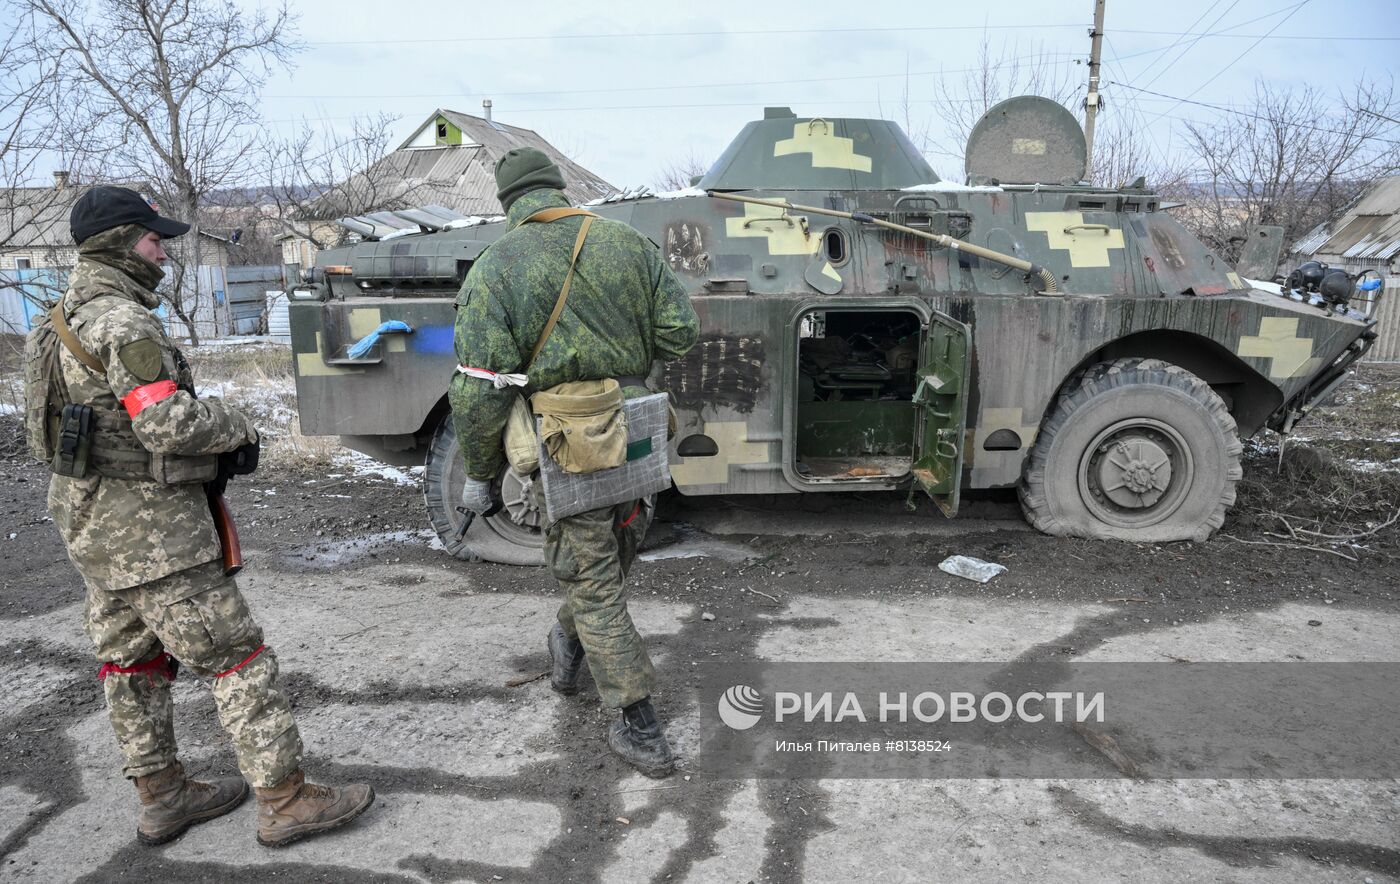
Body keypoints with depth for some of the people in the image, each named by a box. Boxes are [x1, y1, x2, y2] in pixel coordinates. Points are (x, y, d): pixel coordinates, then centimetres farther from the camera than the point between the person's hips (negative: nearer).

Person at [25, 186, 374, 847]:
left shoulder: (67, 317, 15)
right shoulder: (121, 321, -18)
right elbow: (169, 423, -27)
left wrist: (214, 446, 8)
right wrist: (238, 426, -9)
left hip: (92, 517, 11)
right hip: (148, 525, -11)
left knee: (130, 658, 16)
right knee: (236, 657, -5)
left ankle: (162, 797, 29)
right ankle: (284, 801, 2)